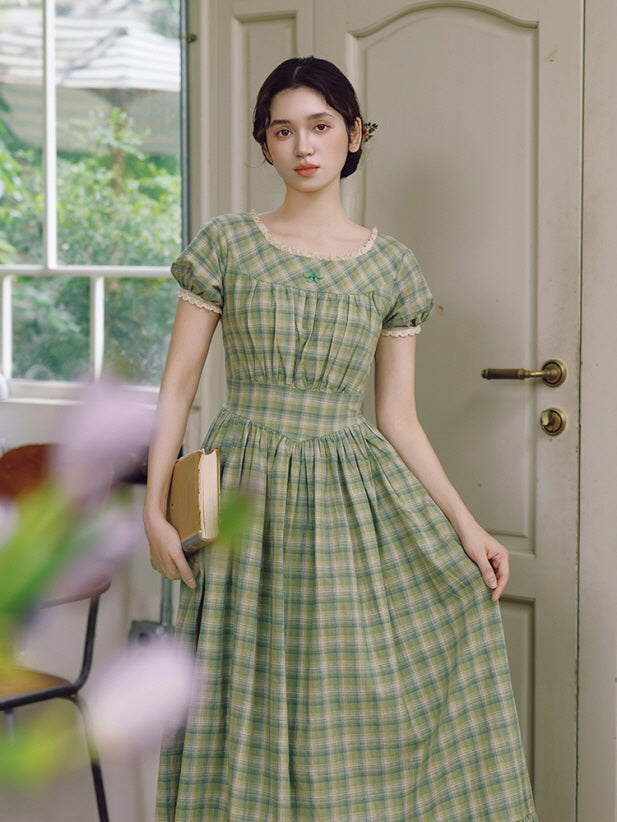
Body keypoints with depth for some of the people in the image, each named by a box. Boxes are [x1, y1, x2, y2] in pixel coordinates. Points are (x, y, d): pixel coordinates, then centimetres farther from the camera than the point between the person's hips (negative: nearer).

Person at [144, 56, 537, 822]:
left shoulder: (389, 264, 6)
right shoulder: (226, 244, 1)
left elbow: (397, 417, 6)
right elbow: (177, 384, 1)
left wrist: (465, 524, -2)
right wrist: (155, 507, -8)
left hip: (359, 498, 2)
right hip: (249, 497, -1)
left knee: (366, 710, 0)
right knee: (255, 707, 4)